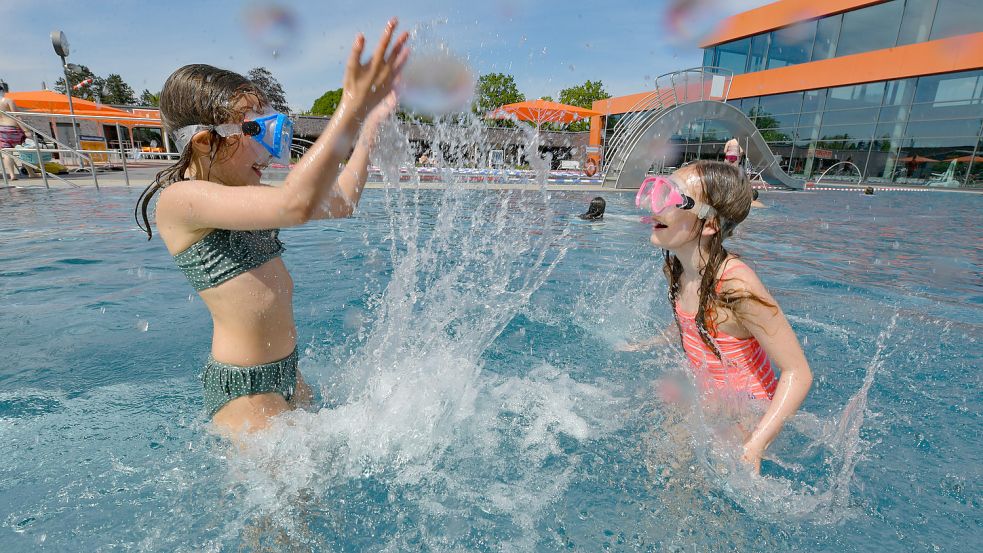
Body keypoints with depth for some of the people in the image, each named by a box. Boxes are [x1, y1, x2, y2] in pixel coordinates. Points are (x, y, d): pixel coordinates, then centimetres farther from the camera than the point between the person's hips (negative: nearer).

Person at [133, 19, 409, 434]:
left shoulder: (239, 192, 8)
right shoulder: (180, 199, -18)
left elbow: (339, 203, 7)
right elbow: (296, 205, -35)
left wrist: (370, 124, 4)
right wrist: (351, 110, -37)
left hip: (285, 371, 9)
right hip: (243, 388, -9)